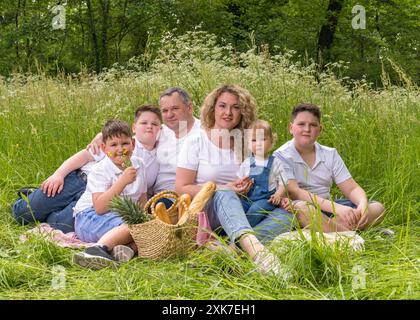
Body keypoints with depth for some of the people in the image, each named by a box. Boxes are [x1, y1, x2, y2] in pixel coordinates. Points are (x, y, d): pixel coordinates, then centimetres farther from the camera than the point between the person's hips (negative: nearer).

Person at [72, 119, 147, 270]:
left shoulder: (139, 165, 9)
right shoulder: (99, 170, -10)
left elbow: (142, 200, 18)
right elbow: (100, 207, -23)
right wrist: (122, 181, -27)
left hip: (122, 216, 7)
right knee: (132, 225, -34)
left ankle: (127, 247, -43)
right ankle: (99, 248, -54)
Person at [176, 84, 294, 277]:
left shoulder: (246, 143, 14)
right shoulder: (196, 142, 2)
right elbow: (182, 188, -4)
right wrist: (223, 189, -13)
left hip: (240, 214, 4)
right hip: (204, 213, -4)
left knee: (285, 214, -20)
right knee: (224, 196, -37)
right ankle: (254, 248, -66)